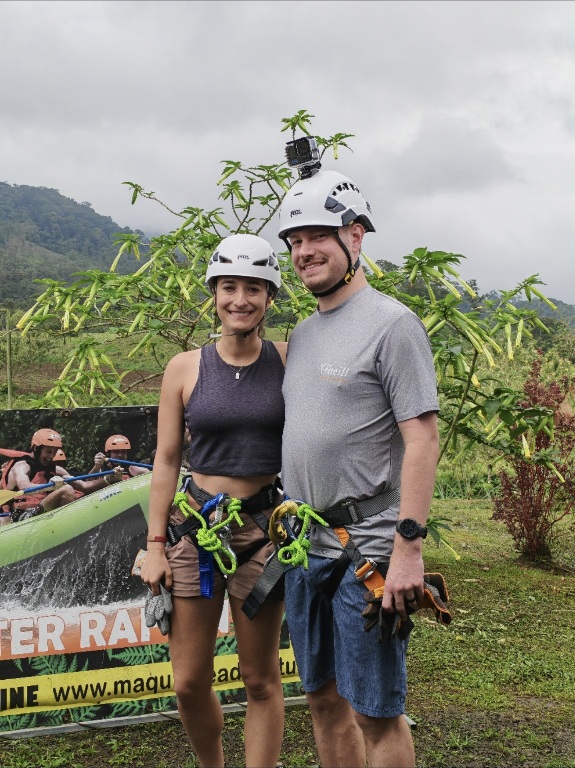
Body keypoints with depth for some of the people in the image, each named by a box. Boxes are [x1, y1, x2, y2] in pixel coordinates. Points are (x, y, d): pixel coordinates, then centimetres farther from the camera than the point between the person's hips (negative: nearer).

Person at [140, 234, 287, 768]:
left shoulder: (288, 360, -1)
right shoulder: (185, 368, 1)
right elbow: (166, 459, 4)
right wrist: (155, 545, 1)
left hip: (265, 528, -1)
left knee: (260, 680, 9)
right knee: (189, 683, 8)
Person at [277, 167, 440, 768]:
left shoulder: (391, 323, -9)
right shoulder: (302, 333, 14)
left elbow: (422, 438, -14)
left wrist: (408, 547, -20)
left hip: (366, 550, -7)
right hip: (303, 544, 8)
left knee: (375, 712, 2)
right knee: (324, 697, 17)